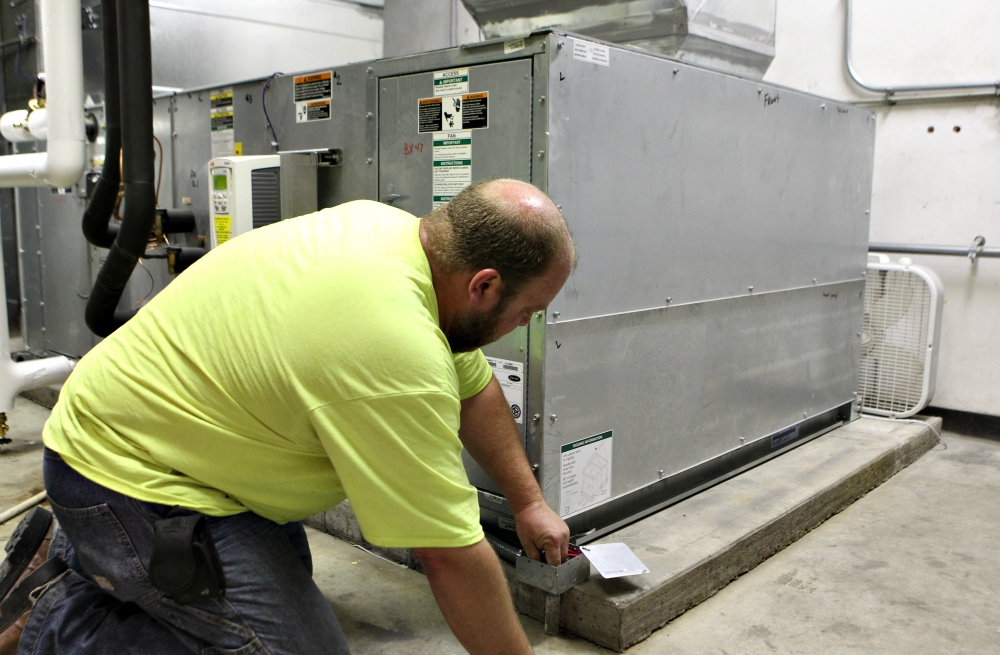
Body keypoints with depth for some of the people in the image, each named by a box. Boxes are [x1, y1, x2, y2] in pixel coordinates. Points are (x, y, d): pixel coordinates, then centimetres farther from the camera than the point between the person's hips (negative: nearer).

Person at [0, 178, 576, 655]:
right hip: (128, 479, -9)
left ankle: (72, 560, 24)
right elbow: (453, 555, -24)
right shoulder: (398, 353, -33)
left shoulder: (388, 225, -4)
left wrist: (528, 502, 13)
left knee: (289, 573, 20)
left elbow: (474, 387, 8)